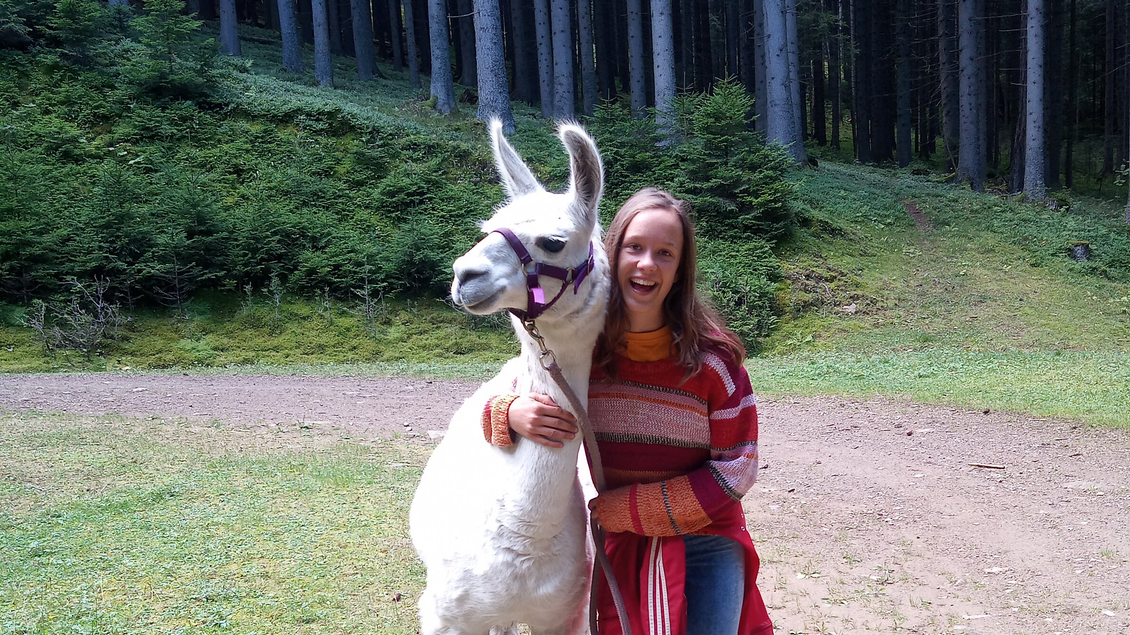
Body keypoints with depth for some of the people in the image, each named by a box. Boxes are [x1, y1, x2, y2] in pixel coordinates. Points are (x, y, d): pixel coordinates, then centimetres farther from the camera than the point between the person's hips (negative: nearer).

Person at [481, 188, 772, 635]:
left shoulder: (712, 355, -16)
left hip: (704, 544, -2)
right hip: (617, 546, 2)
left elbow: (737, 468, -12)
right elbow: (507, 394, 2)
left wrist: (634, 507, -17)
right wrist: (512, 414, -24)